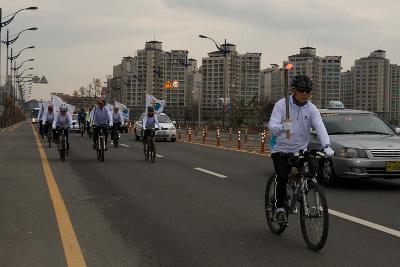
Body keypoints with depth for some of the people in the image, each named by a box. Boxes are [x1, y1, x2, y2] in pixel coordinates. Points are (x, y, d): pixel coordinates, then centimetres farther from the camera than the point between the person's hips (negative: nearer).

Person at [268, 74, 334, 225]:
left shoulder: (312, 109, -2)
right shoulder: (282, 105, -9)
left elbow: (320, 127, -15)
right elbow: (271, 126, -20)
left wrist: (327, 146, -33)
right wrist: (282, 127, -43)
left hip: (301, 150, 3)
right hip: (281, 150, -2)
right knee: (282, 178, -18)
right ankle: (280, 208, 1)